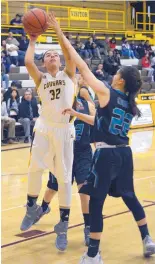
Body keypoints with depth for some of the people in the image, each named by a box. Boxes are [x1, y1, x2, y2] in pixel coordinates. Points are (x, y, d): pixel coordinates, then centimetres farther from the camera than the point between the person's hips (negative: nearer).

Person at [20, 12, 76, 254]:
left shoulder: (68, 75, 9)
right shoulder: (40, 79, 10)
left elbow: (70, 55, -9)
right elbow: (28, 62, -7)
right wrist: (33, 41, 6)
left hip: (64, 129, -1)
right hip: (45, 127, 1)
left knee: (64, 177, 1)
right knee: (34, 169, -8)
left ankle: (63, 224, 9)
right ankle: (32, 208, 19)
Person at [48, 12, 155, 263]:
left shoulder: (107, 93, -10)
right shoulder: (130, 104, 11)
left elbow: (82, 66, -10)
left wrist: (62, 37, -6)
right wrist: (76, 114, 21)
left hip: (106, 154, -7)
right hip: (124, 153, 7)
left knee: (96, 202, 1)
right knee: (129, 196, 22)